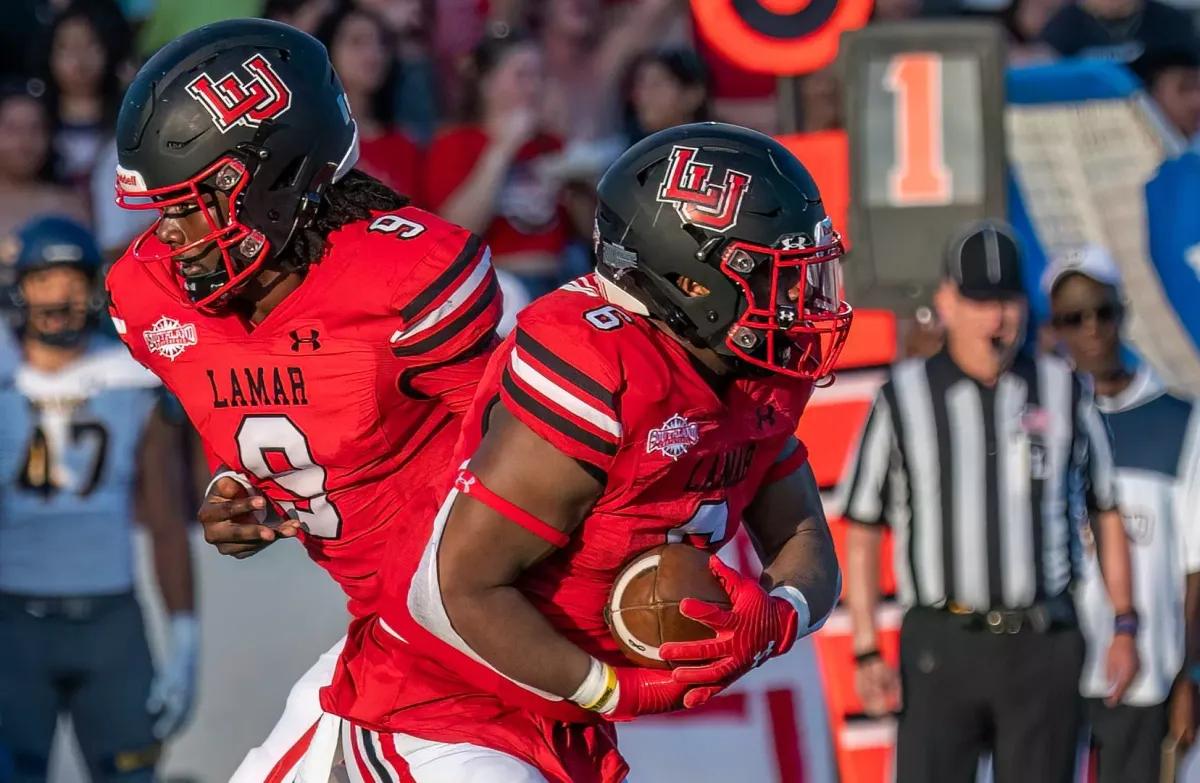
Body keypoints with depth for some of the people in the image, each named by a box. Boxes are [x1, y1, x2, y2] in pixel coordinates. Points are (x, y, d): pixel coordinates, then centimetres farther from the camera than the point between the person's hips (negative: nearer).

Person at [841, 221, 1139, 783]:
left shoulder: (1063, 393, 4)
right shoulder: (904, 398, -1)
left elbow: (1107, 511, 12)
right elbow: (862, 530, 2)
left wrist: (1125, 626, 7)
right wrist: (866, 651, -3)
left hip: (1044, 648, 1)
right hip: (940, 646, -1)